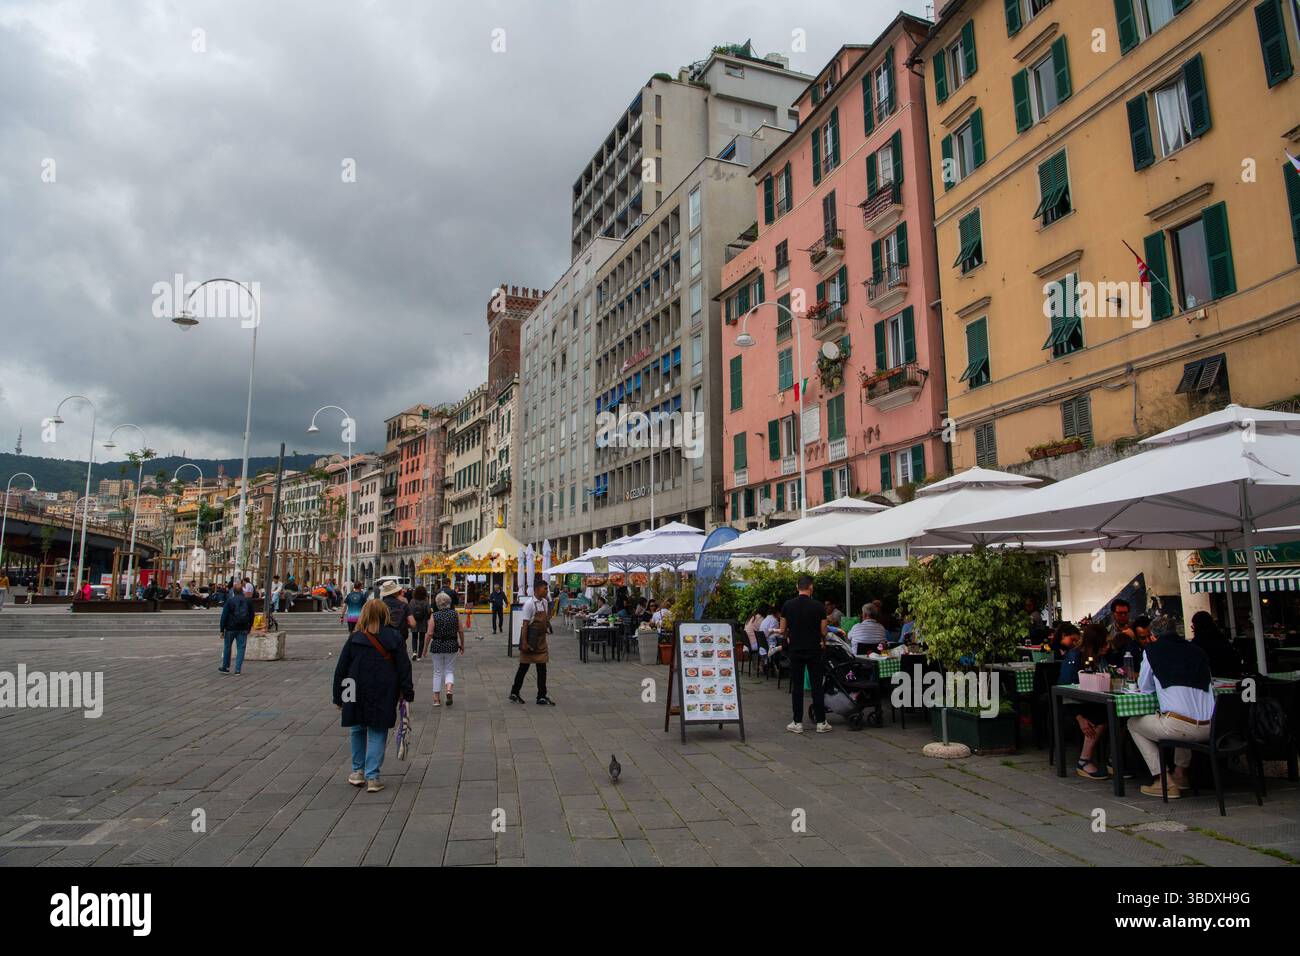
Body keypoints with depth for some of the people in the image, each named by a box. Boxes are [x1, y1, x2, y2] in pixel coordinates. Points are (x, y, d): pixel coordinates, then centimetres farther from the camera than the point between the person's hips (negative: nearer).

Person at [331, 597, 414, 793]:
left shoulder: (354, 639, -3)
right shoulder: (395, 637, -4)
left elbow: (341, 669, 1)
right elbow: (404, 667, -3)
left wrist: (338, 697, 10)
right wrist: (408, 693, 3)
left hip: (357, 696, 1)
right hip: (384, 696, -1)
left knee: (358, 730, 19)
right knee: (377, 733, 6)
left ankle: (358, 771, 26)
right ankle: (372, 777, 2)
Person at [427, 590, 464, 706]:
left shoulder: (434, 616, -8)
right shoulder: (455, 614, -3)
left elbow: (430, 633, -11)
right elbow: (461, 631, -1)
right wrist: (462, 644, 12)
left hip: (437, 646, -1)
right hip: (452, 645, 1)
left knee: (437, 672, 12)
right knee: (449, 670, 14)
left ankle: (436, 699, 14)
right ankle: (449, 689, -12)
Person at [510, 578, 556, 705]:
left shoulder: (545, 602, 6)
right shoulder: (530, 603, -15)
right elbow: (525, 623, -16)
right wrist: (524, 642, -19)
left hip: (541, 639, 7)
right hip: (531, 638, -6)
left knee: (542, 669, 6)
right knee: (524, 667, 6)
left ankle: (542, 696, 13)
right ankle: (514, 693, 21)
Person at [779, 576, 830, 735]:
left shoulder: (787, 605, -3)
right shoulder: (819, 606, -6)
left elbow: (782, 630, 1)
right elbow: (823, 632, -3)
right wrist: (823, 641, 18)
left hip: (795, 650, 1)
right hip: (814, 650, -1)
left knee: (797, 686, 5)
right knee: (817, 686, 6)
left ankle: (797, 723, 7)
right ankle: (821, 722, 9)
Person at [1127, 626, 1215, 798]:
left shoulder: (1153, 650, 7)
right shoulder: (1197, 651, 17)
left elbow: (1145, 688, 13)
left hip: (1179, 726, -6)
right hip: (1209, 729, 6)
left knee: (1133, 724, 21)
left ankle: (1163, 781, 9)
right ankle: (1180, 774, 33)